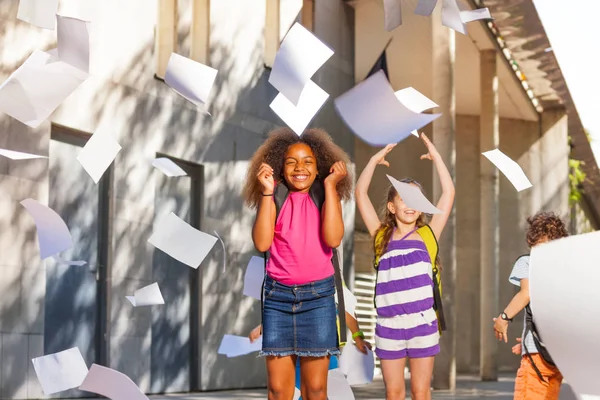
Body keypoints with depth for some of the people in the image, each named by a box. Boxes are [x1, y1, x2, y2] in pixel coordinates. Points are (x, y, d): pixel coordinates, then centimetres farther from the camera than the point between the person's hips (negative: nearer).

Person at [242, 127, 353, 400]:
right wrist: (267, 192, -11)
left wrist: (330, 186, -11)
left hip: (317, 295, 0)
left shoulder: (326, 198, 4)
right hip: (277, 294, 0)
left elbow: (333, 239, -14)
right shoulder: (275, 199, 4)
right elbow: (262, 243, -10)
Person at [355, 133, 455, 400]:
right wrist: (375, 160, 8)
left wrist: (436, 157, 6)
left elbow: (449, 193, 3)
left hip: (422, 322, -1)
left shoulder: (427, 235, 6)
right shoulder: (382, 236, 7)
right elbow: (361, 193, 5)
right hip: (389, 324, 1)